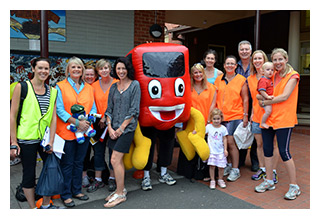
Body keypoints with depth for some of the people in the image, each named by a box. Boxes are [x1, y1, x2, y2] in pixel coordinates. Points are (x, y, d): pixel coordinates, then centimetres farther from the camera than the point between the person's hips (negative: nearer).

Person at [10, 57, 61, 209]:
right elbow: (13, 115, -4)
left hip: (45, 138, 4)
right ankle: (33, 208, 25)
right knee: (29, 173, 6)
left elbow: (53, 117, 5)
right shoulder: (22, 87, -3)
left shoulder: (52, 91, 7)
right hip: (26, 139, -4)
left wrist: (51, 141, -3)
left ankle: (46, 205, 29)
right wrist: (14, 143, -7)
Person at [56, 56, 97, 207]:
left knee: (79, 162, 14)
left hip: (84, 131, 4)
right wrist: (77, 122, -18)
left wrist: (87, 121, -10)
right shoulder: (60, 87, -2)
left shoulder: (88, 88, 11)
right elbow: (59, 109, -9)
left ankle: (76, 190, 29)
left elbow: (93, 108, 9)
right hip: (67, 131, -4)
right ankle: (66, 195, 17)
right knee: (67, 164, 4)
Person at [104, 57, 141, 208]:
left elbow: (134, 110, -9)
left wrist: (121, 128, -10)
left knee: (115, 160, -9)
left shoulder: (135, 85, -3)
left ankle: (120, 194, 3)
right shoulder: (114, 87, 13)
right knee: (118, 161, 10)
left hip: (127, 127, -5)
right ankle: (121, 189, 24)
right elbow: (109, 109, 12)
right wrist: (110, 127, -1)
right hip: (114, 129, 6)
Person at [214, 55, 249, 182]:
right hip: (221, 116, 4)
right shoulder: (219, 79, 11)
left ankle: (235, 170, 7)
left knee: (231, 142, -7)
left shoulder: (241, 80, 2)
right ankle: (228, 165, 27)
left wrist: (245, 115, -3)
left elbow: (245, 99, 2)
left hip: (235, 116, -4)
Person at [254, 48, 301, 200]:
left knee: (284, 151, -5)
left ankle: (294, 186, 12)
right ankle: (269, 181, 25)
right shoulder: (272, 75, 14)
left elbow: (284, 97, -14)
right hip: (268, 117, 6)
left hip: (284, 118, -6)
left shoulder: (293, 75, -3)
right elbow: (259, 95, 11)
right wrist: (263, 97, -10)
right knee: (267, 149, 9)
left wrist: (266, 101, -8)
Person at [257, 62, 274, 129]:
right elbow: (261, 91, -24)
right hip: (265, 99, -10)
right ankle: (262, 123, -9)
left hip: (269, 99, 10)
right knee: (268, 110, -23)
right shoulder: (263, 80, -16)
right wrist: (268, 97, -26)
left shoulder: (270, 80, 14)